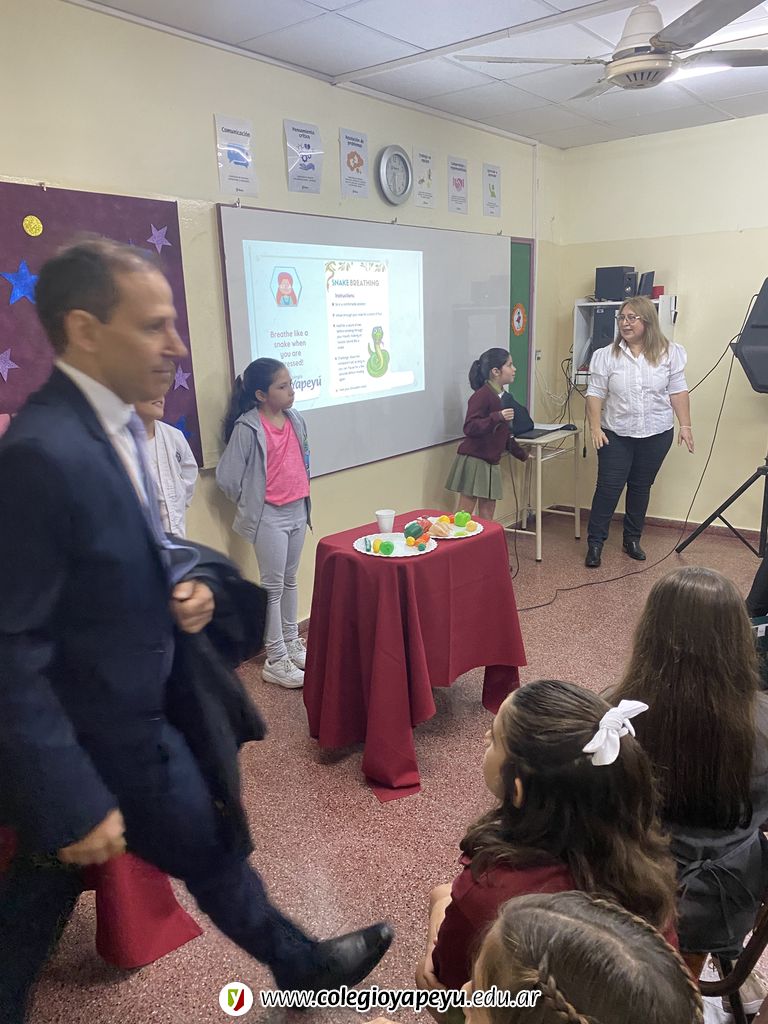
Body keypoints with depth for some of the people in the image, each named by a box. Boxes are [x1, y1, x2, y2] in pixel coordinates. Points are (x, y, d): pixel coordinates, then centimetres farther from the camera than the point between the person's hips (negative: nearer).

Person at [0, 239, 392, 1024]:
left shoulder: (108, 425, 2)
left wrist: (180, 583, -5)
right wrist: (74, 803, -23)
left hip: (107, 716, 8)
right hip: (105, 737, -8)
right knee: (213, 854, 16)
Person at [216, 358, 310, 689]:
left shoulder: (295, 420, 3)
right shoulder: (247, 428, -16)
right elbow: (226, 476, -13)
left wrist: (302, 495, 13)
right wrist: (251, 503, -3)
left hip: (298, 510, 6)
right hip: (269, 516, -6)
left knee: (290, 580, 17)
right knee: (273, 585, 1)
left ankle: (291, 642, 32)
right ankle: (276, 660, 11)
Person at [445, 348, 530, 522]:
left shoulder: (502, 397, 14)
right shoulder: (482, 395, -14)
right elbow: (470, 428, -23)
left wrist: (522, 454, 31)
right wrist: (497, 417, -33)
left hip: (491, 462, 9)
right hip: (473, 460, -8)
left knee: (487, 513, 9)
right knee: (465, 513, -6)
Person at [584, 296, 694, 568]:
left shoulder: (669, 353, 0)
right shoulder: (606, 355, -3)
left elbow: (678, 392, 2)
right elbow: (595, 394, -4)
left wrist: (685, 425, -3)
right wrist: (595, 427, -13)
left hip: (656, 434, 2)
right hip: (616, 434, -1)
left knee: (641, 488, 12)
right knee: (608, 488, -2)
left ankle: (632, 540, 26)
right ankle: (595, 543, 6)